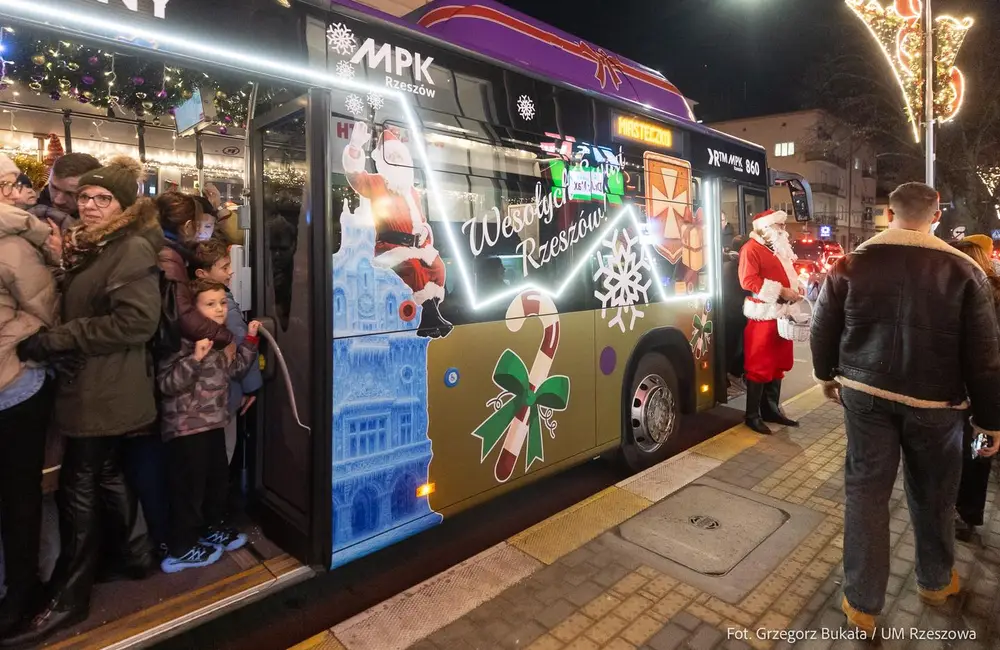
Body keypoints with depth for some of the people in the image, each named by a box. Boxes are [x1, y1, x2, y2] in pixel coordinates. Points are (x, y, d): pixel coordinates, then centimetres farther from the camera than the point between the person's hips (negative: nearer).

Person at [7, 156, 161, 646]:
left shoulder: (133, 249, -14)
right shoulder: (86, 248, 16)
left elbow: (136, 320, -24)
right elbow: (73, 310, 18)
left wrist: (53, 340, -20)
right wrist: (48, 342, -2)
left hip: (106, 390, -9)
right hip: (89, 385, 9)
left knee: (79, 486, 0)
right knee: (106, 474, 17)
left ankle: (68, 597, 16)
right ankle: (138, 556, 34)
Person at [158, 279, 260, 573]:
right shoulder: (182, 341, -18)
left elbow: (235, 370, 16)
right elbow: (166, 384, -23)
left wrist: (250, 339, 10)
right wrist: (196, 358, -33)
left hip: (213, 424, 9)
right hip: (187, 428, -9)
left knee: (218, 480, 20)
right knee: (189, 488, 2)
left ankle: (210, 529, 38)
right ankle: (181, 549, 17)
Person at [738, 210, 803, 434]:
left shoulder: (778, 248, 20)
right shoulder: (751, 248, -10)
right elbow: (748, 281, -21)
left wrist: (795, 289, 7)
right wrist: (781, 291, -21)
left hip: (781, 314, 9)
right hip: (762, 316, -9)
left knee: (778, 364, 14)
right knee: (759, 366, -5)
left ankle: (772, 409, 24)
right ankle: (753, 415, 3)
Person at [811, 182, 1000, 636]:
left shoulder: (850, 266, -7)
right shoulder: (964, 271, -10)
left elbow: (823, 329, 2)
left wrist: (828, 375, 19)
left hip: (866, 394, 1)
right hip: (934, 402, 0)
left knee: (866, 491, 8)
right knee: (933, 495, 20)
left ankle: (862, 604, 17)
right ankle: (935, 582, 44)